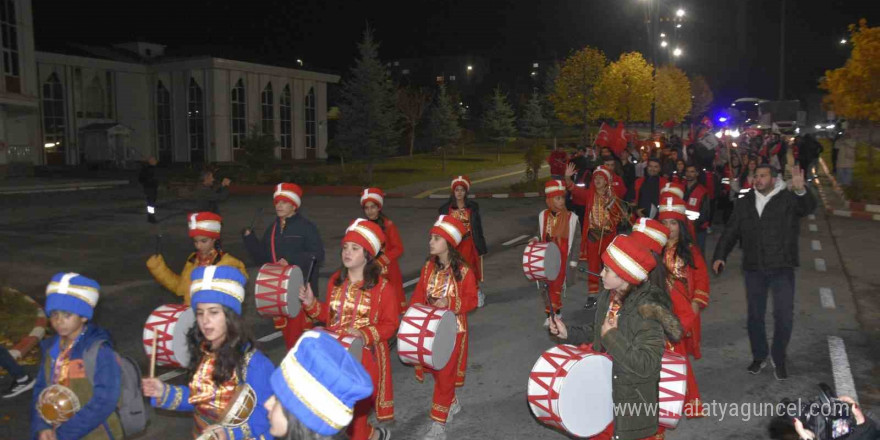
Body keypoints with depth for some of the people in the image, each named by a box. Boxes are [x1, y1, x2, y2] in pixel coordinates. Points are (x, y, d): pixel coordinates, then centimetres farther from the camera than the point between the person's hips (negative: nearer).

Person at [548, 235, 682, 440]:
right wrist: (568, 333, 0)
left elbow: (646, 366, -30)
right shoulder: (608, 296, -4)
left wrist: (612, 338, -28)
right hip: (603, 389, 7)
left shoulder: (648, 311, -27)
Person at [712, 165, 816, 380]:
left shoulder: (789, 199, -3)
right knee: (755, 315, 12)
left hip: (782, 268, -3)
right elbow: (731, 232, 9)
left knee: (784, 316, -1)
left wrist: (801, 190, -45)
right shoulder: (745, 203, 8)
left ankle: (779, 360, 18)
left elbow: (808, 207, -23)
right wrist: (720, 256, -3)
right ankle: (759, 357, 28)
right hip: (754, 268, 3)